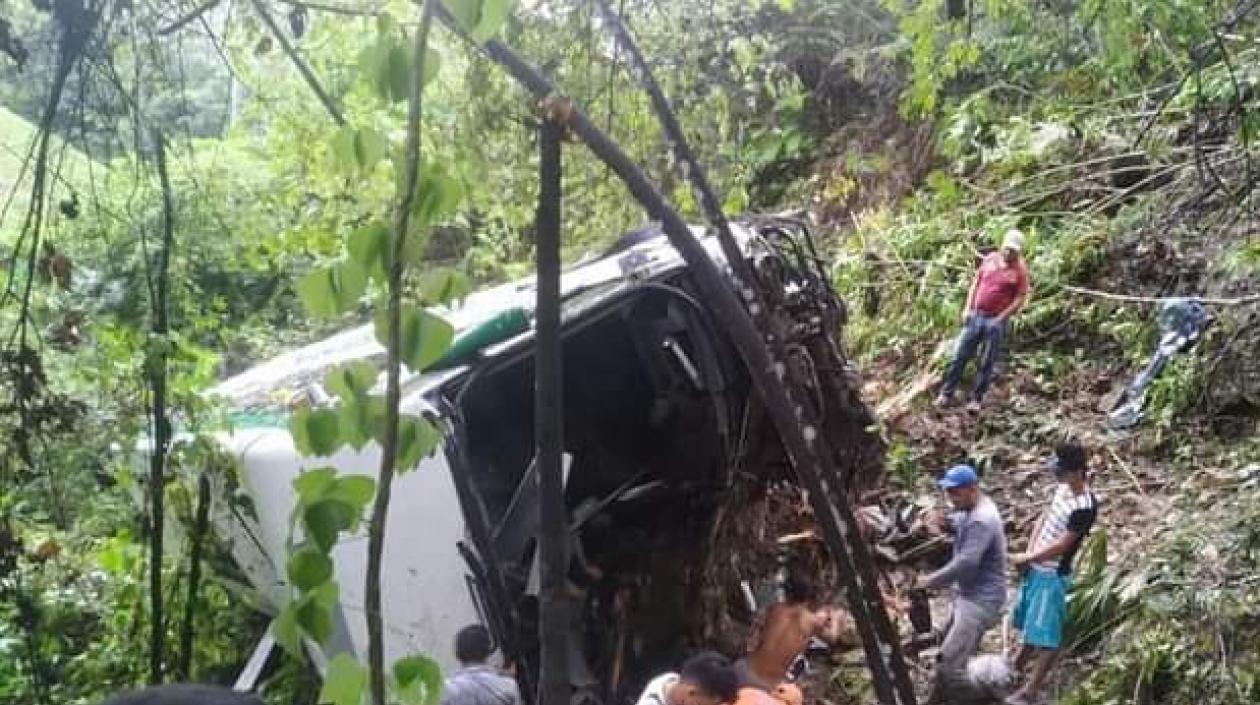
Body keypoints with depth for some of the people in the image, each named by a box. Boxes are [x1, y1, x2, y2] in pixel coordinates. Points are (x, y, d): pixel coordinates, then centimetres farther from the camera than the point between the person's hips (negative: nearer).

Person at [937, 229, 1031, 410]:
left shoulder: (1020, 270, -7)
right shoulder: (990, 259, 5)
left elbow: (1020, 299, -9)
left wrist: (1000, 319, -13)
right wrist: (968, 308, 4)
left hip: (996, 321, -4)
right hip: (975, 316, 4)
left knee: (987, 363, 4)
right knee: (960, 356, 4)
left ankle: (976, 399, 14)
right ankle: (946, 394, 11)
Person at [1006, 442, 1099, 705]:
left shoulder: (1084, 506, -26)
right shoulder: (1062, 488, 0)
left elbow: (1061, 545, -23)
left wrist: (1026, 557, -13)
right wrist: (1028, 553, -3)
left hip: (1053, 574, -9)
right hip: (1036, 567, 9)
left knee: (1046, 633, -1)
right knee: (1032, 620, 27)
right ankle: (1021, 661, 48)